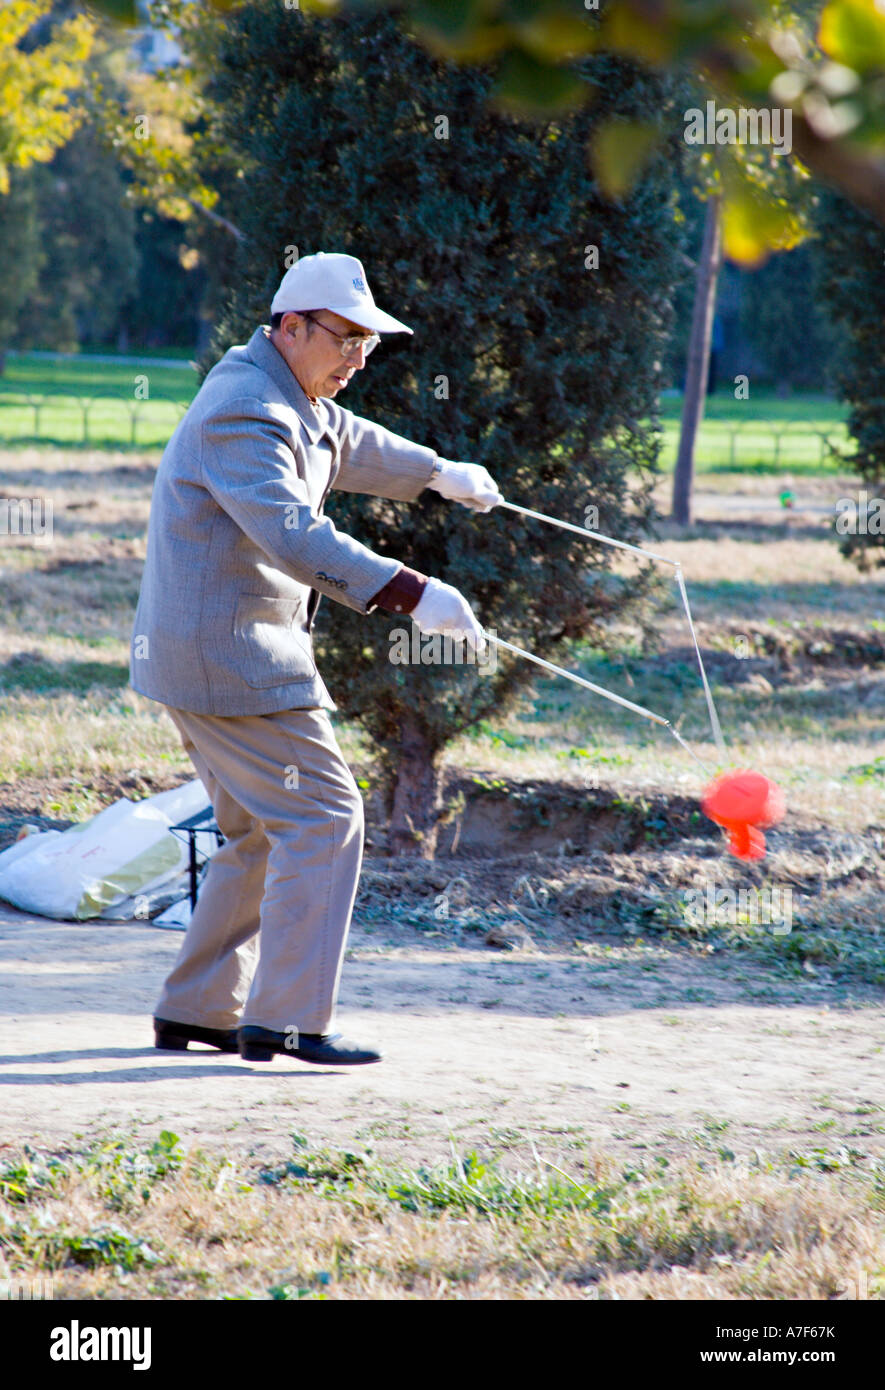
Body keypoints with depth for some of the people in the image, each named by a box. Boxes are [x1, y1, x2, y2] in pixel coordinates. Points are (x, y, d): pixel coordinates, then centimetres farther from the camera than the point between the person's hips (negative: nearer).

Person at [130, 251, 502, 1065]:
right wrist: (411, 593, -40)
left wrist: (438, 473, 51)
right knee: (323, 817, -10)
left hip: (212, 653, 11)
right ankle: (287, 1021, -10)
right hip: (228, 654, -11)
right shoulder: (246, 411, -19)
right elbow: (294, 535, -34)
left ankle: (195, 1011, 20)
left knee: (267, 832, 16)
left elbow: (347, 445, 39)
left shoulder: (294, 400, 15)